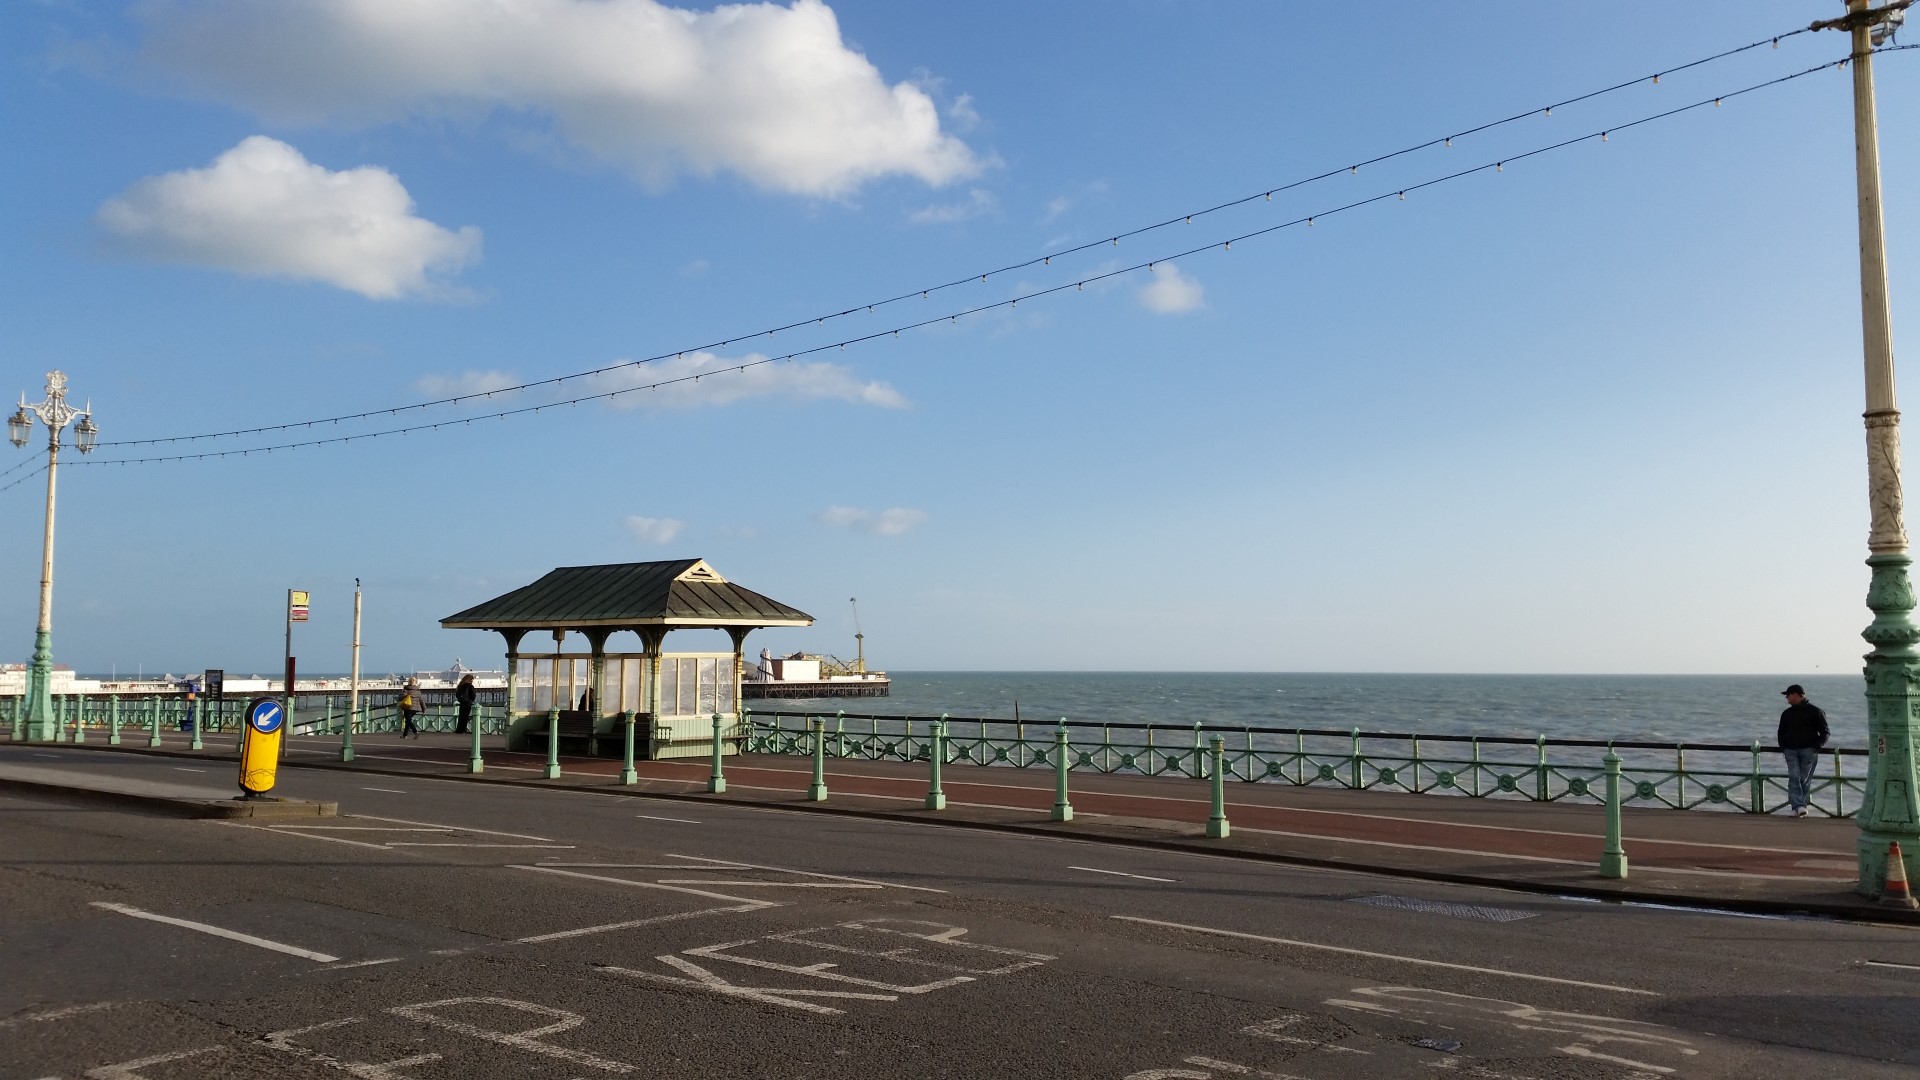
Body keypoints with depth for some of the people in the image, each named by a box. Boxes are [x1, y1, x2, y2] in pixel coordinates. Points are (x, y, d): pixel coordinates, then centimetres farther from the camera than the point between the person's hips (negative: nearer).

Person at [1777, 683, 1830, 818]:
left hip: (1809, 751, -3)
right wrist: (1783, 747, 7)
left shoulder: (1814, 711, 2)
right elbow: (1781, 733, 25)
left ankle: (1798, 806, 6)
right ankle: (1799, 806, -20)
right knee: (1794, 778, -12)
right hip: (1791, 751, 3)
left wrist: (1817, 746, -10)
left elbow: (1824, 732, 3)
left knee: (1805, 779, 0)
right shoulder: (1787, 714, 17)